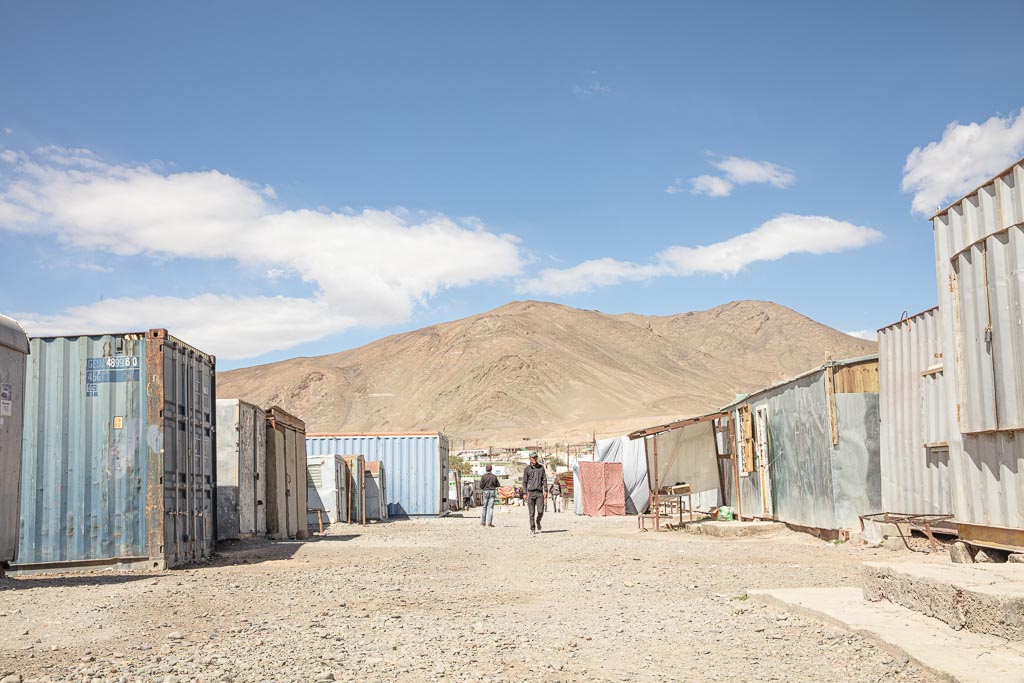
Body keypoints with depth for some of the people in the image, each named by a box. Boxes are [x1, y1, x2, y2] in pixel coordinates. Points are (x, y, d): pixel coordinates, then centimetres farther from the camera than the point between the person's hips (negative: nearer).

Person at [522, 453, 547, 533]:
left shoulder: (541, 468, 10)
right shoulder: (527, 469, 5)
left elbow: (544, 479, 9)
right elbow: (524, 482, 6)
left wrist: (545, 490, -2)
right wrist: (525, 493, -2)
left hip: (539, 492, 1)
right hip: (530, 492, -1)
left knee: (540, 511, -7)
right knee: (531, 512, -1)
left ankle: (538, 522, 22)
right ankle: (532, 528, 9)